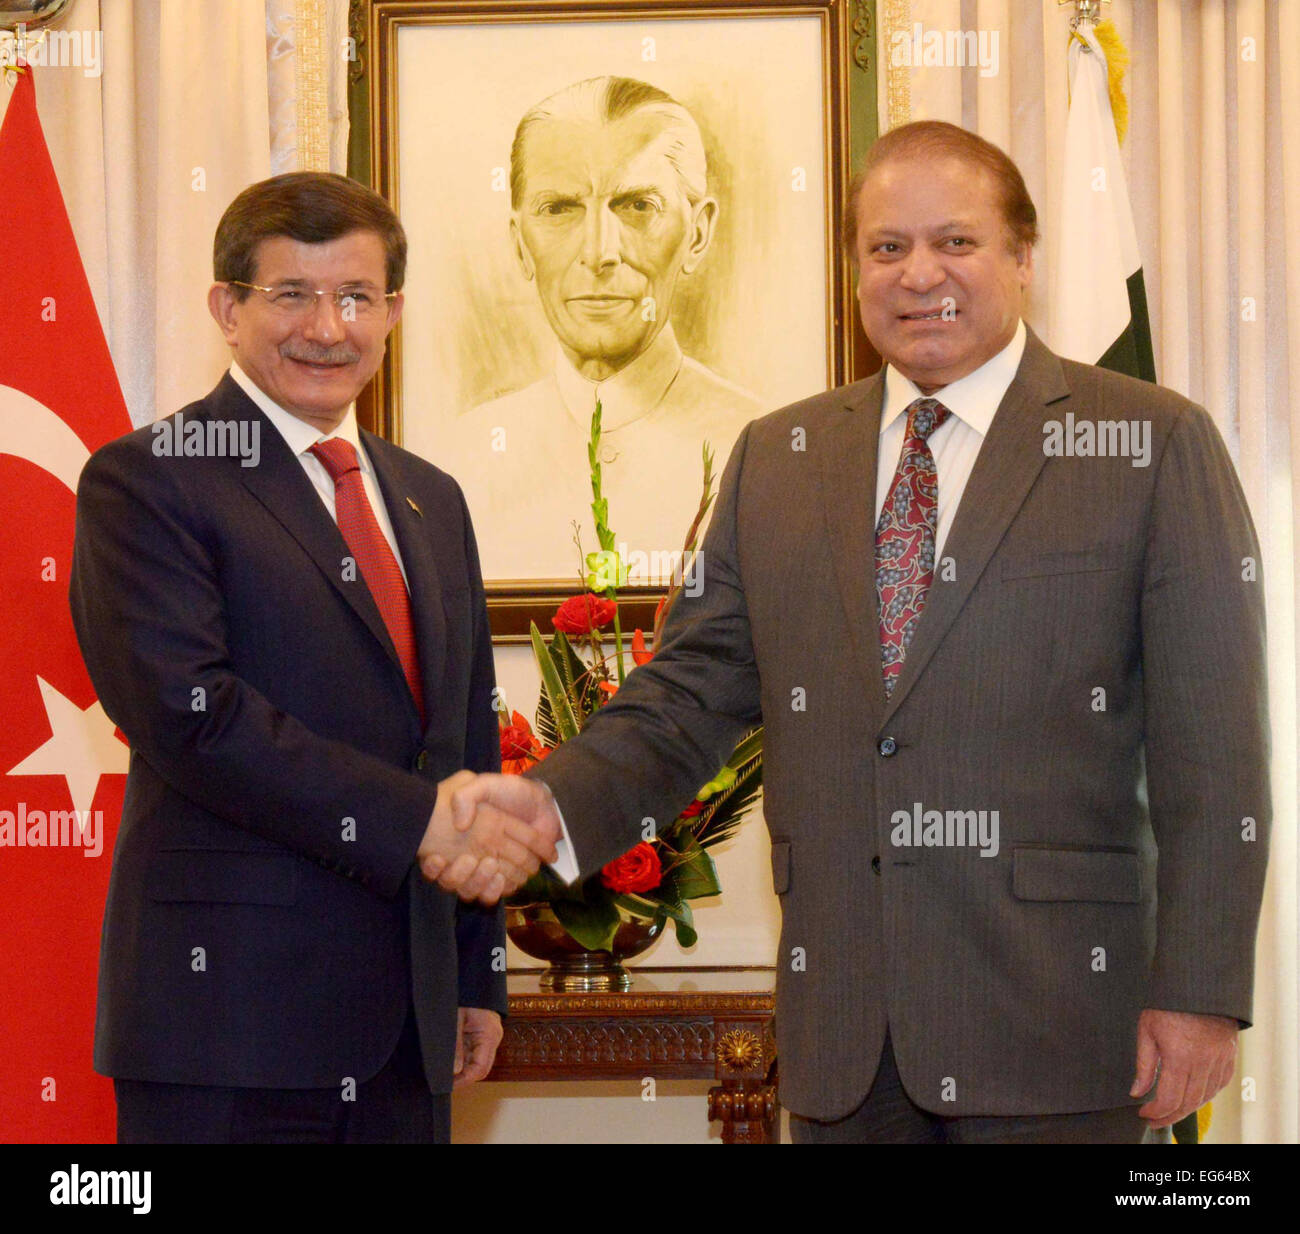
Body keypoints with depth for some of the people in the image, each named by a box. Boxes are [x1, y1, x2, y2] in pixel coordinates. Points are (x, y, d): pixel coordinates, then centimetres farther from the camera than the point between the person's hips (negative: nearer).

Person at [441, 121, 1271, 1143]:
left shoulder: (1155, 445, 0)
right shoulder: (776, 458, 13)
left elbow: (1211, 751, -4)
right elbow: (692, 692, 10)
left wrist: (1198, 993, -10)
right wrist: (554, 804, -8)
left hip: (1050, 1020, -3)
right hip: (842, 1030, 4)